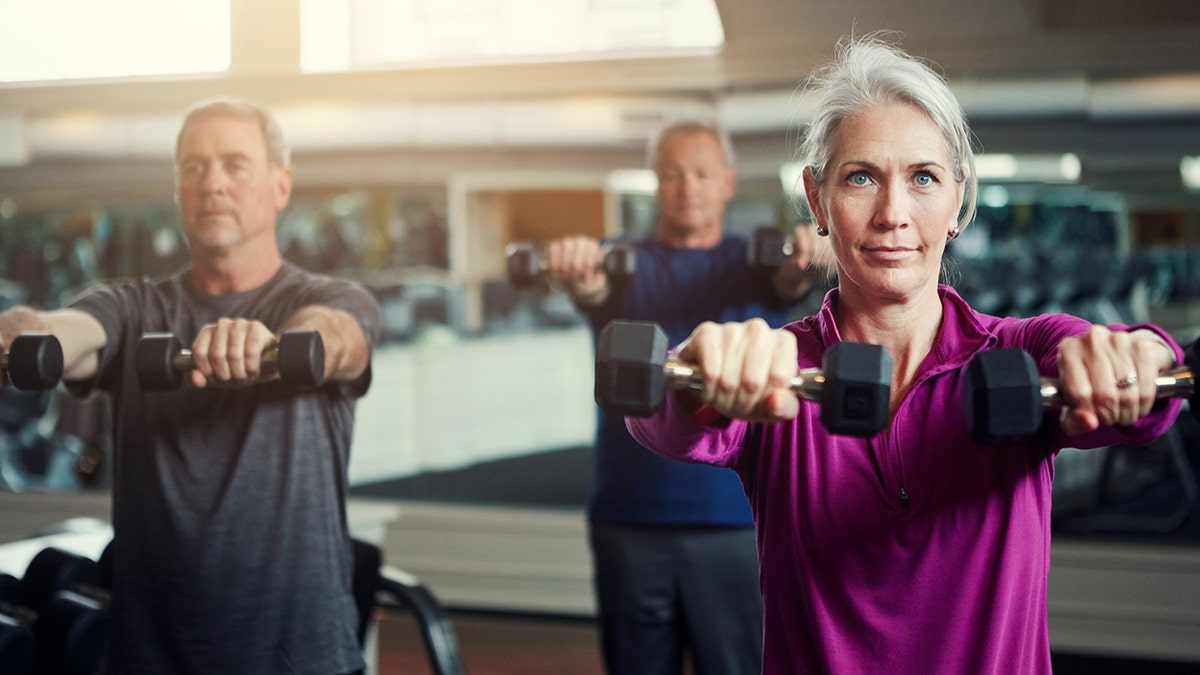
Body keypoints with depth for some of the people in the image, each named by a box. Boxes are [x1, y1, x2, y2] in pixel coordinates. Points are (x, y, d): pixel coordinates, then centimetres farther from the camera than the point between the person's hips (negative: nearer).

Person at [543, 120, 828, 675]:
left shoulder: (752, 264, 8)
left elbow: (789, 279, -16)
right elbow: (594, 288, -15)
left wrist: (806, 260, -41)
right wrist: (576, 273, -40)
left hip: (739, 519, -1)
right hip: (631, 519, 1)